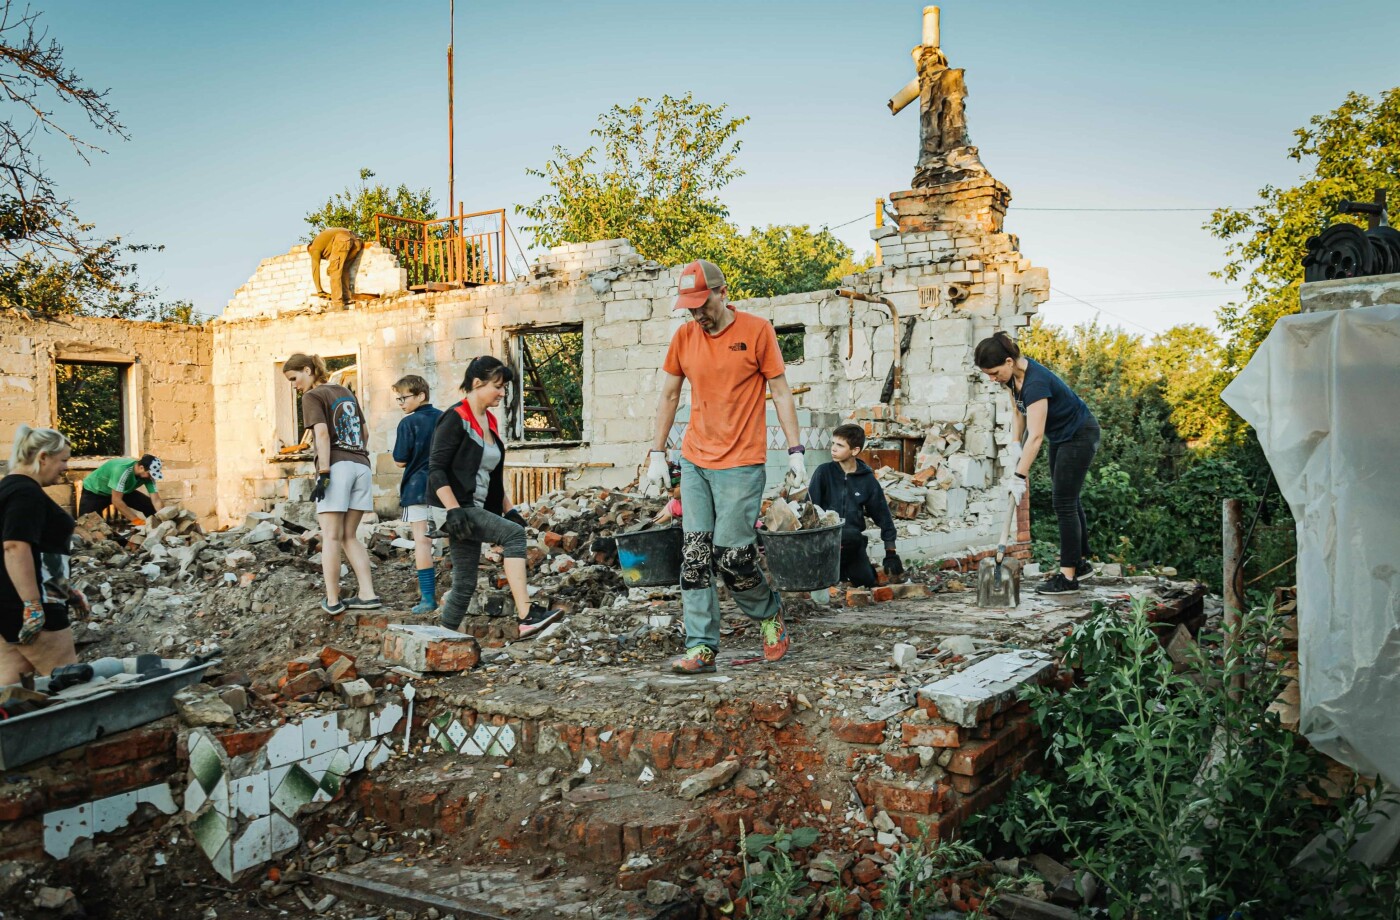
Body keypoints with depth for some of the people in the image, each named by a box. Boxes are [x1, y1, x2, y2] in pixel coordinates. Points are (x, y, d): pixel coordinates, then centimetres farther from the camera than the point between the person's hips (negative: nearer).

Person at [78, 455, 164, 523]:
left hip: (123, 491, 5)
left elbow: (156, 501, -20)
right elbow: (116, 500, -39)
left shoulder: (148, 474, -23)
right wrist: (136, 521, -40)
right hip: (94, 491, -5)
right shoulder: (122, 470, -41)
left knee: (151, 507, -8)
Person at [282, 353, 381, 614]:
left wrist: (323, 473, -17)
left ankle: (332, 600, 0)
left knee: (331, 537, 0)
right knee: (349, 536, 11)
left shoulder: (312, 396, 1)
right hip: (361, 465, 6)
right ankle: (367, 594, 4)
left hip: (337, 466, -6)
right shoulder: (346, 392, 20)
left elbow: (322, 433, -12)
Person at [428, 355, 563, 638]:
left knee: (465, 585, 7)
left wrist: (509, 508, 16)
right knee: (513, 534, -25)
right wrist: (454, 510, -24)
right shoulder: (455, 419, -10)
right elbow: (436, 469, -16)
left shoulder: (489, 422, 16)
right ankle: (525, 617, -31)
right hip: (457, 508, -9)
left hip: (475, 510, 9)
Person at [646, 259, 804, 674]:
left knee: (731, 555, -5)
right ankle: (701, 648, 6)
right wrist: (657, 455, 10)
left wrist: (795, 451, -4)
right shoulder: (683, 337, 6)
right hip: (694, 463, 4)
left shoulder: (757, 330, -4)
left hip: (741, 464, -4)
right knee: (694, 557, 0)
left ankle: (769, 613, 23)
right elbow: (668, 397, 13)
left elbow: (781, 393, -1)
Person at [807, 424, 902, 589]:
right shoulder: (824, 472, -3)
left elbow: (883, 516, 8)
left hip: (854, 539, 3)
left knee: (867, 581, -11)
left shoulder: (868, 480, 3)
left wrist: (891, 553, 5)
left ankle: (843, 567, 19)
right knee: (854, 536, -33)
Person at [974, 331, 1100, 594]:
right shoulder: (1012, 374, -9)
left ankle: (1068, 577, -3)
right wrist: (1015, 447, -10)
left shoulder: (1035, 382, -35)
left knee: (1063, 502, -8)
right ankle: (1081, 563, 27)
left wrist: (1019, 477, -35)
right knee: (1067, 499, 15)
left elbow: (1035, 436, -36)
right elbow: (1018, 412, 3)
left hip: (1080, 436, -9)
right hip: (1061, 435, 9)